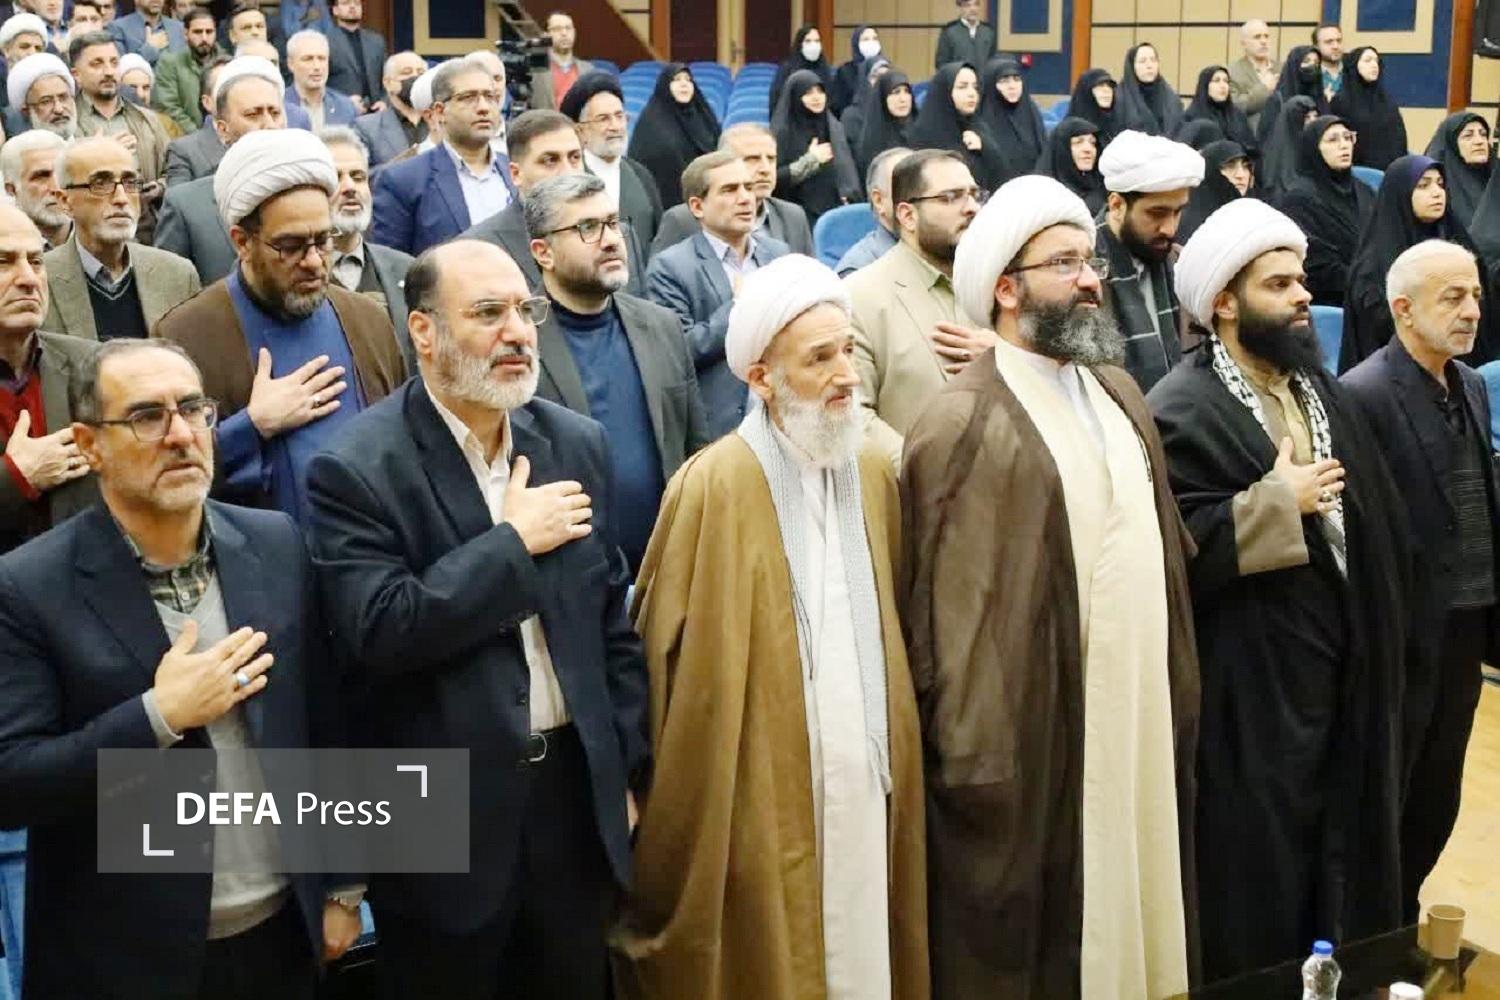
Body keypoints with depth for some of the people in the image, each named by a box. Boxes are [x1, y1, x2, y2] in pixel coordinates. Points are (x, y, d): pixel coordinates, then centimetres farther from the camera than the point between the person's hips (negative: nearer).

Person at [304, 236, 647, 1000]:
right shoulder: (357, 469, -12)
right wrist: (513, 540, -17)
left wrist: (630, 770, 8)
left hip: (577, 790, 5)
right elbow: (380, 631, -22)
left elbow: (610, 619, 9)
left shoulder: (577, 443, 5)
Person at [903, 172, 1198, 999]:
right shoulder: (964, 422, -14)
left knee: (1126, 909, 18)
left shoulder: (1119, 394, 11)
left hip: (1140, 714, 7)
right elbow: (952, 611, -15)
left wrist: (1179, 691, 14)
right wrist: (974, 760, -16)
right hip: (1030, 735, -7)